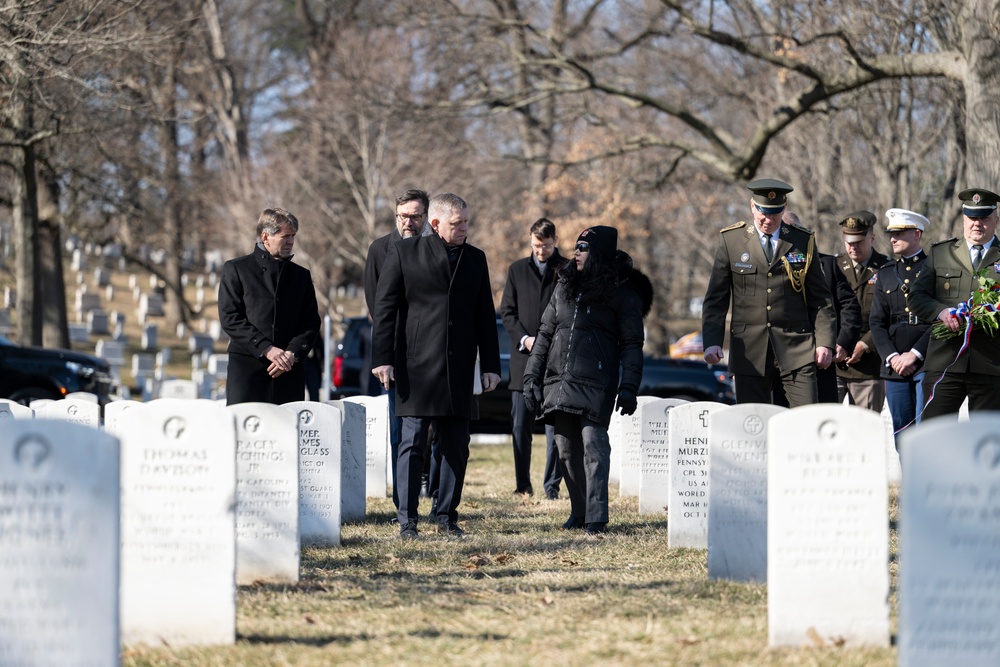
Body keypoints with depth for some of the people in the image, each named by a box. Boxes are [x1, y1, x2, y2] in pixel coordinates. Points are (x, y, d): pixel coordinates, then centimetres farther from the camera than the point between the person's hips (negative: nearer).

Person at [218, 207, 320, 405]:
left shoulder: (301, 275, 18)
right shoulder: (235, 269, 8)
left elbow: (311, 323, 12)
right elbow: (230, 318, -2)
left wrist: (292, 353, -7)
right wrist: (266, 349, -11)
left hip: (289, 373, 3)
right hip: (247, 368, -3)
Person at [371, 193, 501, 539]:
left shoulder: (475, 259, 13)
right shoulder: (403, 253, 1)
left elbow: (485, 315, 15)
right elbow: (385, 309, -1)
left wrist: (490, 365, 9)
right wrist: (382, 358, -7)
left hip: (459, 368, 4)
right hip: (416, 366, -4)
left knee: (457, 447, 5)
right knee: (413, 444, -4)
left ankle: (447, 517, 14)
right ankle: (407, 520, -1)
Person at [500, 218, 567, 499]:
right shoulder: (517, 270, 12)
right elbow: (507, 311, 9)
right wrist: (524, 338, -8)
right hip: (524, 360, 2)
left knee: (555, 427, -1)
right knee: (520, 427, 2)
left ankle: (552, 485, 3)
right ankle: (522, 485, 9)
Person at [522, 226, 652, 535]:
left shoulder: (623, 293, 1)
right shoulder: (565, 286, 16)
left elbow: (631, 344, -2)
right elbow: (545, 333, 18)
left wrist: (629, 388, -11)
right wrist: (531, 376, 11)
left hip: (595, 384, -6)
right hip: (558, 382, 6)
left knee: (593, 446, -13)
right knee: (567, 450, 7)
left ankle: (596, 518, -15)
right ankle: (579, 512, 18)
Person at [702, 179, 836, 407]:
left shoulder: (803, 242, 7)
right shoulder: (731, 240, 5)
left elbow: (820, 299, 10)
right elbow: (716, 299, 6)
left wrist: (825, 342, 0)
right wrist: (712, 342, -6)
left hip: (796, 352, 0)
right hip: (750, 353, 0)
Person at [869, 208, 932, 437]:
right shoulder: (885, 274, 18)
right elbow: (877, 322, 12)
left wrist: (914, 354, -12)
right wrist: (891, 356, -4)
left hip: (927, 364, -5)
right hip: (895, 367, 5)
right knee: (902, 433, 4)